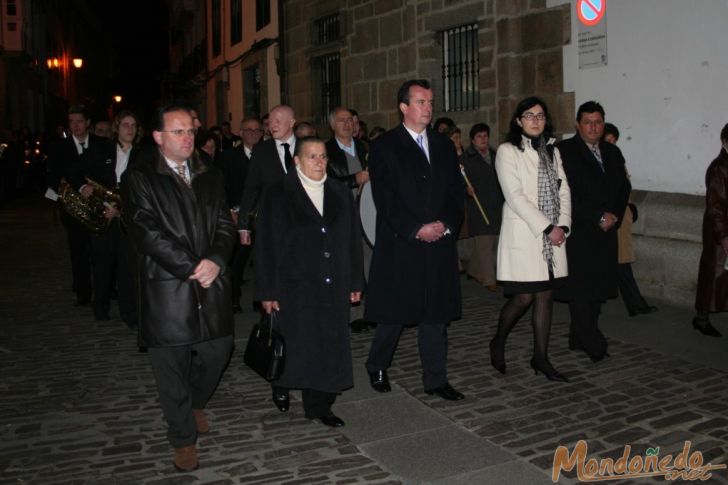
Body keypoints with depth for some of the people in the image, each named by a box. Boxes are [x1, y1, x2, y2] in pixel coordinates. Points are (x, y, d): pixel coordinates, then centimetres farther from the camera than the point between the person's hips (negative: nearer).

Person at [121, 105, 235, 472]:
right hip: (166, 288, -4)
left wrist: (215, 260, -13)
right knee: (172, 366, 4)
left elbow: (225, 224, 6)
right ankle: (183, 438, 24)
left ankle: (195, 402, 40)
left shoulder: (210, 177, 14)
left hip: (211, 282, 4)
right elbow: (147, 232, -12)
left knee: (217, 351, 8)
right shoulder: (138, 179, -2)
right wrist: (191, 268, -16)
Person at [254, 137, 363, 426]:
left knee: (329, 346, 6)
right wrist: (267, 291, -7)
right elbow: (266, 244, -4)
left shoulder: (341, 194, 8)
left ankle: (319, 405, 20)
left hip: (334, 286, 3)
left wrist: (355, 282, 8)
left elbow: (352, 240, 11)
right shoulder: (279, 195, -2)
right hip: (294, 286, -3)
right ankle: (281, 384, 34)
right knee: (296, 346, 4)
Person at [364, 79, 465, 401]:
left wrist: (446, 224, -7)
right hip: (400, 245, -4)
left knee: (436, 314, 9)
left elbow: (456, 191, 10)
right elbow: (385, 199, -8)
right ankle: (377, 367, 28)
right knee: (394, 314, 4)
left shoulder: (443, 145, 14)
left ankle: (435, 379, 20)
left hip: (440, 242, 4)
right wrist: (416, 229, -14)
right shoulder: (384, 147, -1)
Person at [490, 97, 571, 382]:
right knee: (524, 297, -6)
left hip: (553, 236, 6)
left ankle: (541, 358, 17)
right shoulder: (508, 151, -4)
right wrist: (547, 227, -15)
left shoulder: (552, 151, 16)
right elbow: (515, 196, -13)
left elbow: (563, 190, 12)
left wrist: (562, 225, -4)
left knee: (545, 297, 7)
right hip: (524, 235, -6)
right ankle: (498, 343, 19)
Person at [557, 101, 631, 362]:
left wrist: (614, 216, -1)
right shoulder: (564, 151, -5)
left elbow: (623, 187, 17)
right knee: (580, 287, -8)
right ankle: (593, 344, -2)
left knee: (597, 287, 7)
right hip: (578, 231, -6)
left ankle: (578, 338, 17)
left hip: (606, 232, 6)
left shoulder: (612, 152, 16)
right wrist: (598, 217, -12)